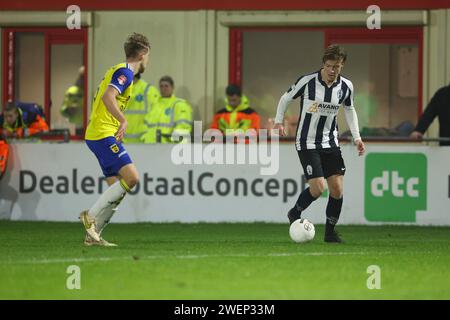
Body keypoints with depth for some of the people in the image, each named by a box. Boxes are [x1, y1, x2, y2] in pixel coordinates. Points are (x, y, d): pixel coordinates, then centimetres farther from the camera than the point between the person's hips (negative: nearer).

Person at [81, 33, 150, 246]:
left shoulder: (119, 71, 20)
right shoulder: (124, 72, -10)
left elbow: (105, 99, 28)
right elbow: (107, 97, -26)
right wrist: (123, 121, -35)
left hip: (96, 134, 10)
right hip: (104, 134, -10)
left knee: (117, 187, 8)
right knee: (131, 177, -18)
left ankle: (93, 235, 8)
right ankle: (91, 215, -14)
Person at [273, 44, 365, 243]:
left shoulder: (346, 87, -3)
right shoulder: (307, 81, -15)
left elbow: (349, 109, 15)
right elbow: (286, 98, 1)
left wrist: (356, 137, 9)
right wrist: (278, 121, -6)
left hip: (330, 143, 4)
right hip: (307, 143, -4)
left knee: (337, 189, -3)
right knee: (318, 188, -15)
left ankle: (330, 232, 14)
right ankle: (295, 214, 15)